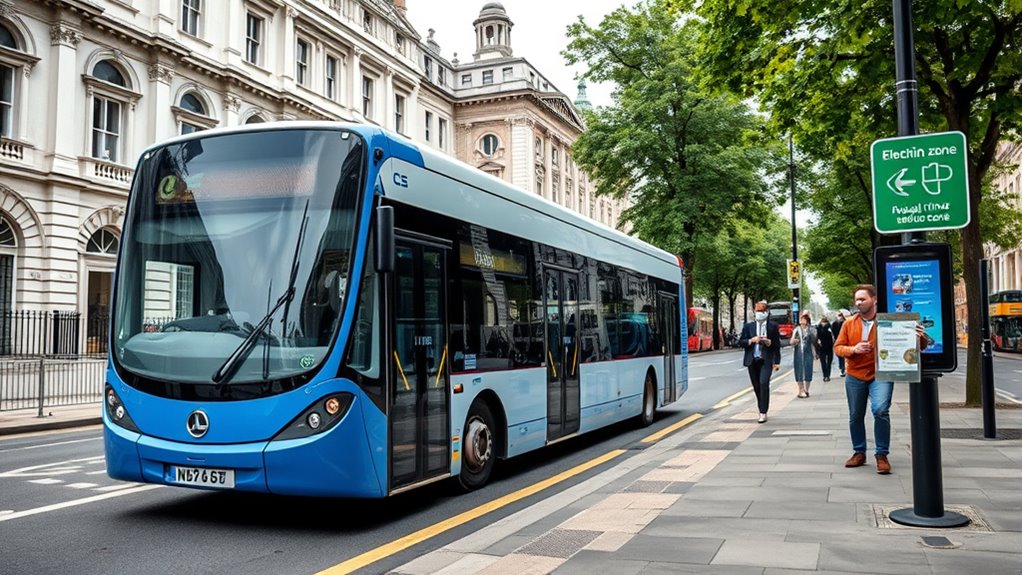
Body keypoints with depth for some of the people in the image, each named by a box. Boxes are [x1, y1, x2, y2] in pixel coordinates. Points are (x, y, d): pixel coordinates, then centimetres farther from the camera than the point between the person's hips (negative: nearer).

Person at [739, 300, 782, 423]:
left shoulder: (773, 326, 6)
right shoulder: (748, 326, 9)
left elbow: (777, 345, 8)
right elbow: (740, 343, 4)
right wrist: (751, 340, -11)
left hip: (766, 360, -3)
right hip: (752, 360, 3)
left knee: (764, 383, -18)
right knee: (756, 387, 6)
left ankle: (763, 413, -15)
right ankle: (762, 411, 19)